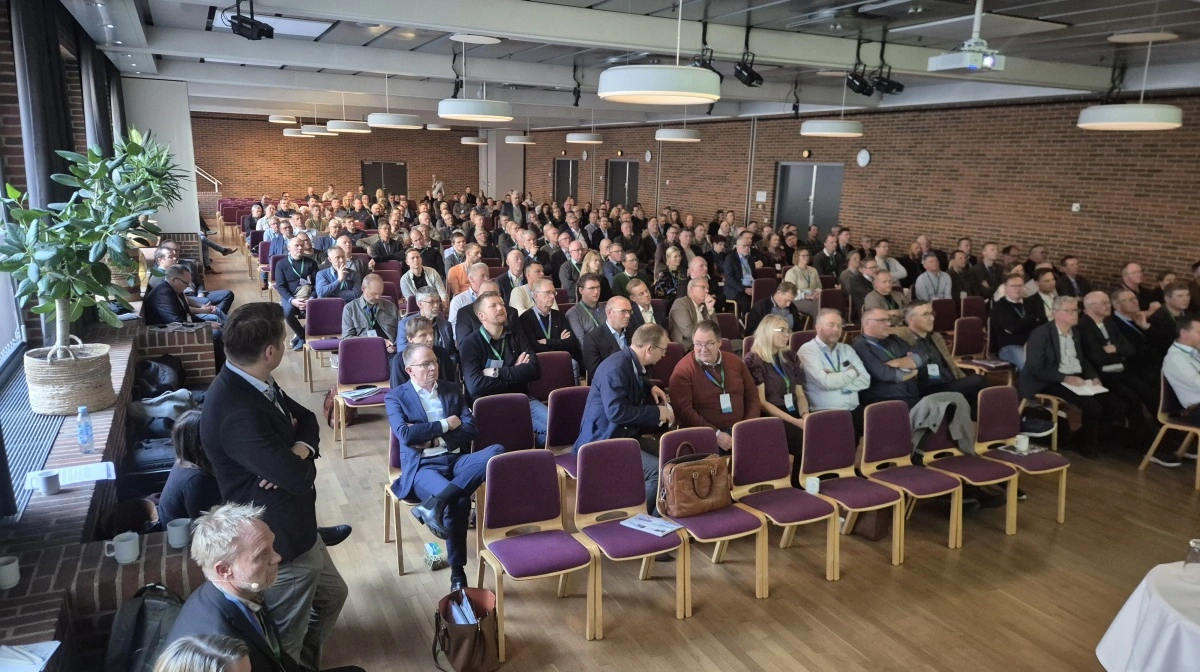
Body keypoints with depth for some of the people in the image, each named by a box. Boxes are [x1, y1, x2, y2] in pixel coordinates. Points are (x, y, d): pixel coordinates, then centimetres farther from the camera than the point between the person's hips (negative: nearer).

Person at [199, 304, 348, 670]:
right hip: (279, 542, -10)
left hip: (296, 529, 10)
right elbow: (300, 478, -33)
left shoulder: (254, 383, -2)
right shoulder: (237, 413, -34)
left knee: (332, 595, 29)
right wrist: (297, 459, -9)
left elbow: (307, 419, 5)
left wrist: (298, 450, -18)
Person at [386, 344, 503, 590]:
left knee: (497, 451, -30)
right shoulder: (396, 397, 6)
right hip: (422, 466, -5)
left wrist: (433, 439, -6)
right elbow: (406, 435, -11)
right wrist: (446, 425, -5)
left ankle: (435, 503, -38)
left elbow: (471, 429, 7)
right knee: (458, 501, -37)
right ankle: (457, 571, -21)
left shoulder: (452, 389, 17)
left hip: (456, 459, 5)